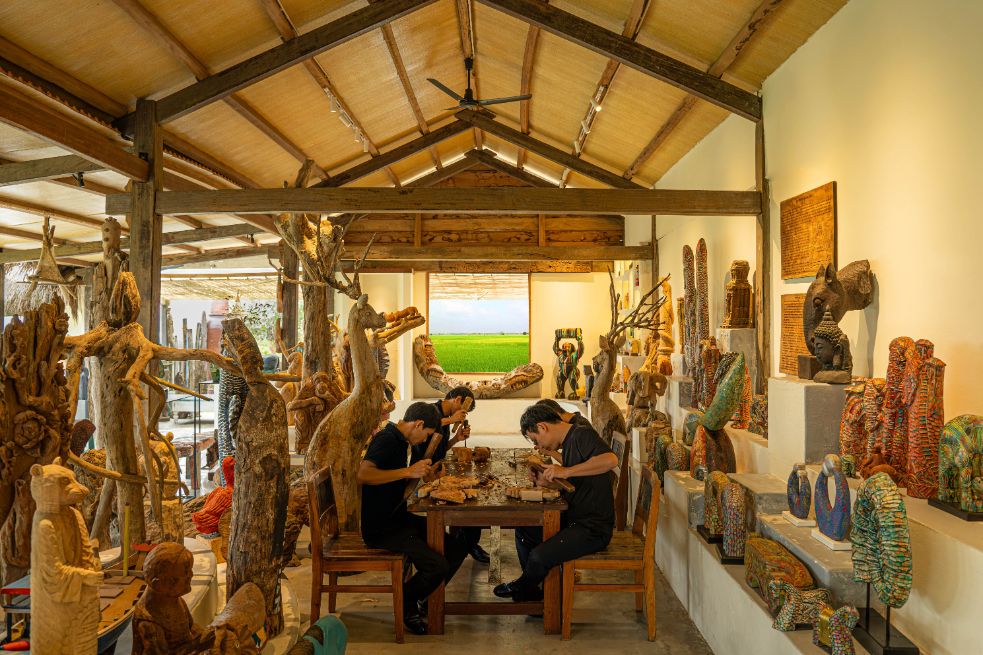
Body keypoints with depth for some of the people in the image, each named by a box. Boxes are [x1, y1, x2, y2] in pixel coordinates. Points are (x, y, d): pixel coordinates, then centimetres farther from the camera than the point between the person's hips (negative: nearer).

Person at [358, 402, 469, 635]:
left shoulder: (399, 440, 14)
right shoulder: (386, 439, -17)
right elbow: (363, 474, -34)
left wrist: (424, 474, 15)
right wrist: (408, 471, -31)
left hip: (397, 518, 10)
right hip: (380, 527, -10)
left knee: (457, 547, 0)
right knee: (438, 565, -22)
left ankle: (421, 598, 16)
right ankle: (405, 605, 6)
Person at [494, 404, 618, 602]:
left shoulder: (582, 434, -17)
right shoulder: (568, 441, 13)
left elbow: (611, 459, -35)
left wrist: (566, 471, -33)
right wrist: (546, 479, 4)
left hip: (593, 527, -10)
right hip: (574, 518, 10)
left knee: (539, 556, -20)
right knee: (524, 530, 15)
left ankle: (522, 588, 14)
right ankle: (532, 594, 24)